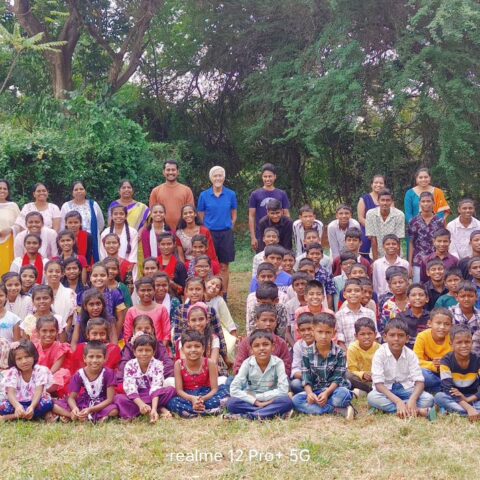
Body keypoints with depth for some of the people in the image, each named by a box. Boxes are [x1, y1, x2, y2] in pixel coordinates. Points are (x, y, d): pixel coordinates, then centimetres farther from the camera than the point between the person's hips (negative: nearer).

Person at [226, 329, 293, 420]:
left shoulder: (278, 363, -9)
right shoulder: (247, 363, -8)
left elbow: (283, 390, -18)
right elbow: (234, 390, -16)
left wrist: (256, 396, -17)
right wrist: (256, 402, -24)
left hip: (271, 401, 0)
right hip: (251, 402, 0)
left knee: (287, 401, -31)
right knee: (231, 402, -28)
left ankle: (245, 416, -29)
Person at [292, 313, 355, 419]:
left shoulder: (340, 353, -5)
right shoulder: (307, 353, -1)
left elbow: (337, 378, -10)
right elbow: (306, 379, -4)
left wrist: (326, 393, -27)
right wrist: (310, 393, -25)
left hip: (333, 390, -3)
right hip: (315, 392, 3)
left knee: (343, 394, -37)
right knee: (296, 399, -27)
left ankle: (313, 408, -22)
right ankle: (338, 410, -29)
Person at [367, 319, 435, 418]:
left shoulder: (410, 355, -10)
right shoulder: (380, 354, -17)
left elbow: (419, 381, -15)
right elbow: (378, 383, -23)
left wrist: (413, 399, -37)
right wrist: (397, 401, -37)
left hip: (406, 388, 2)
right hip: (386, 390, -2)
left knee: (429, 399, -23)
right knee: (372, 397, -36)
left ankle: (386, 408, -26)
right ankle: (418, 411, -35)